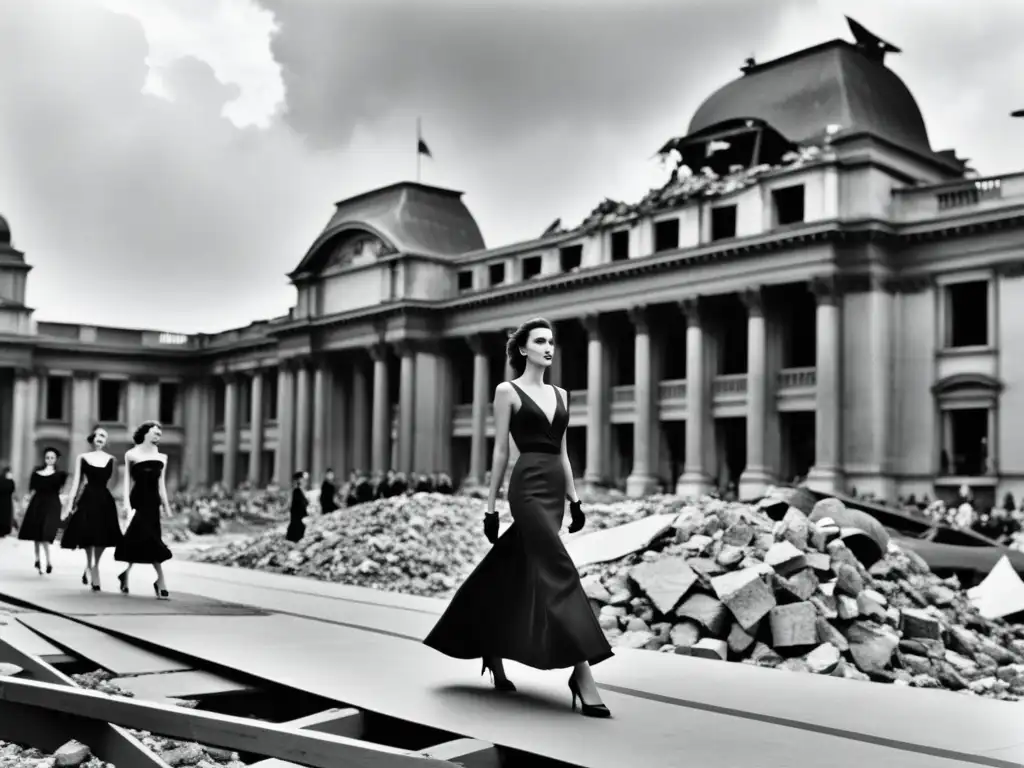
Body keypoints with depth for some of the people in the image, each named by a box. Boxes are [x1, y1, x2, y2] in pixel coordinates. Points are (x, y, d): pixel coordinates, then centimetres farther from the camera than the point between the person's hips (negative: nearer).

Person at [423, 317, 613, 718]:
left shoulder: (560, 395, 17)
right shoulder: (508, 391, 0)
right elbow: (500, 451, -3)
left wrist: (574, 499, 14)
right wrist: (490, 508, -4)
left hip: (555, 489, 7)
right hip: (528, 487, -7)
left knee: (516, 576, 13)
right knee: (561, 575, -15)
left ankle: (492, 652, 29)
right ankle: (582, 675, -17)